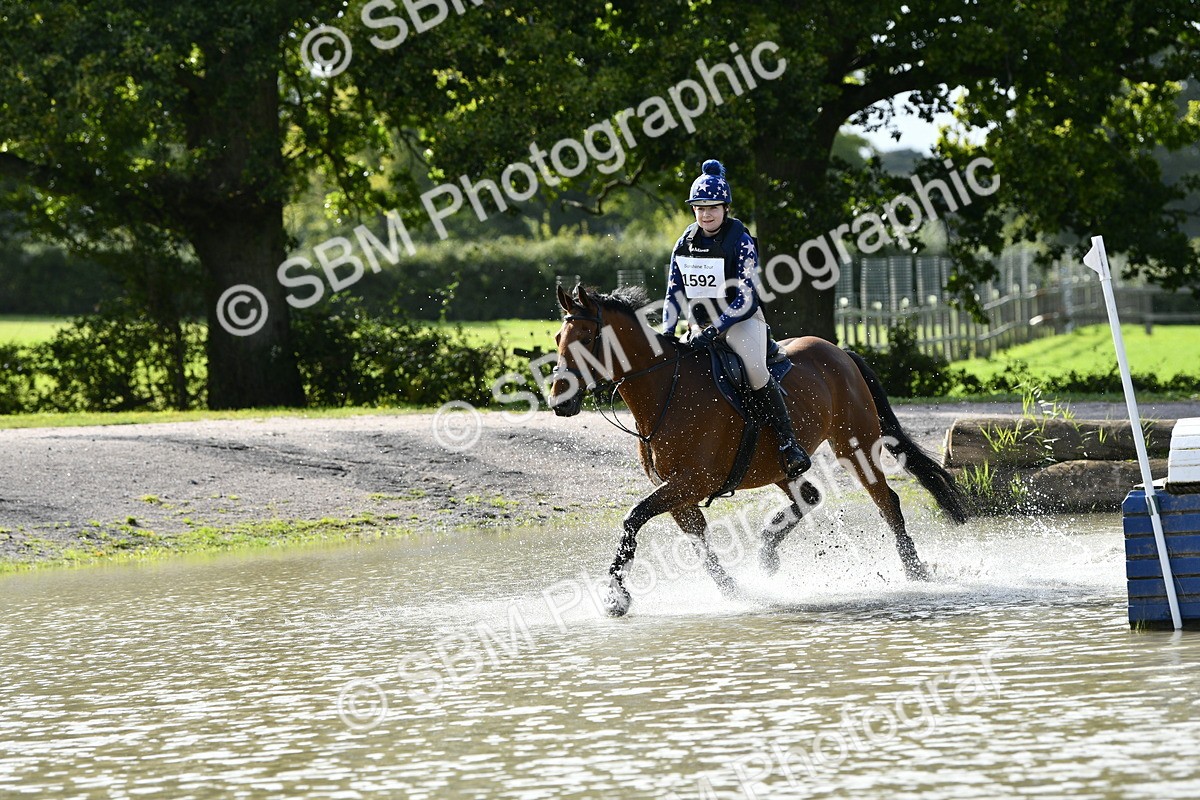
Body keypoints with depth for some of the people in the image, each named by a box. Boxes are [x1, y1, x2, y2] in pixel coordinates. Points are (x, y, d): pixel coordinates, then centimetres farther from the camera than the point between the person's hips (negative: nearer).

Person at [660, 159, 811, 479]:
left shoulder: (740, 242, -12)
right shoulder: (685, 244, 4)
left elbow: (746, 298, -17)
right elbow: (674, 293, 8)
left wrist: (716, 329, -27)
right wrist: (667, 332, -8)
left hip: (741, 321, -6)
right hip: (702, 325, 6)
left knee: (754, 369, -30)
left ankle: (788, 443, -26)